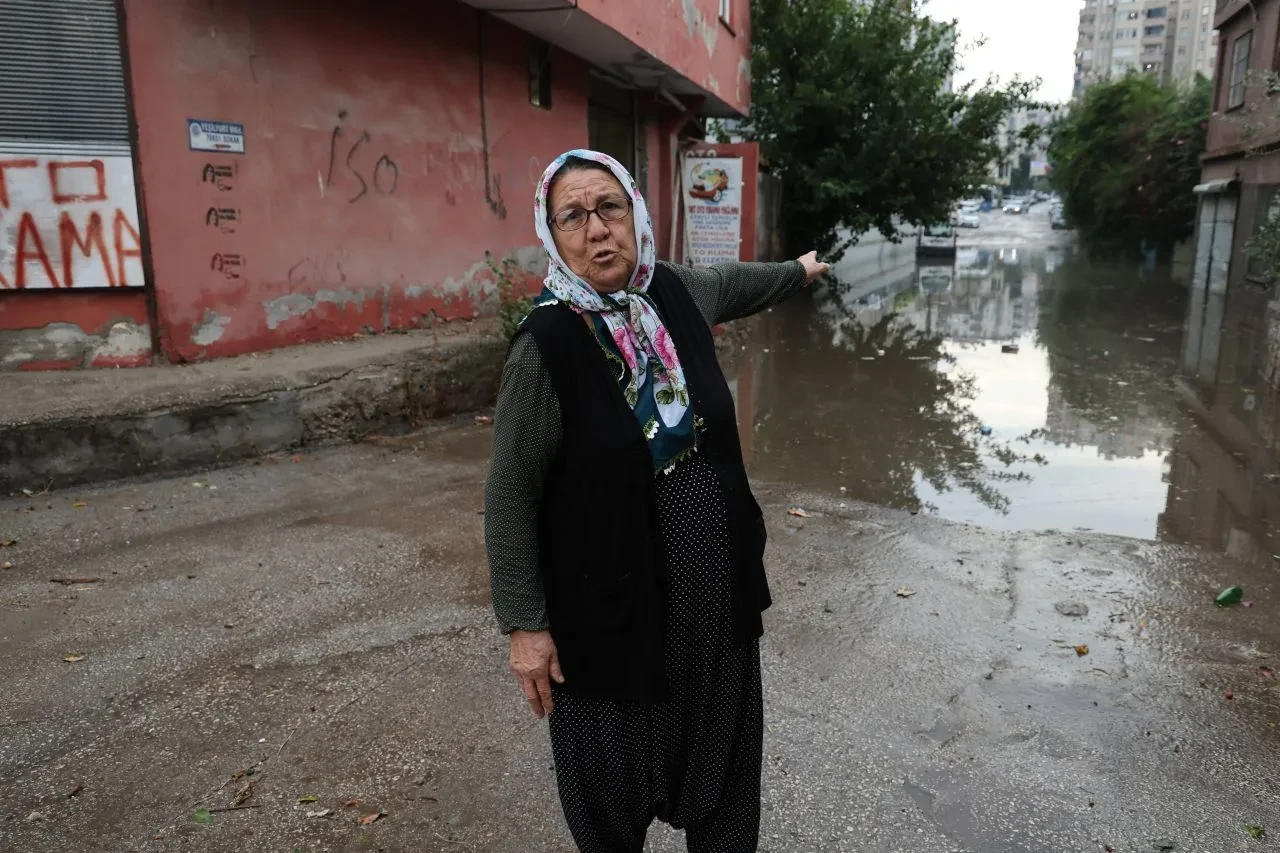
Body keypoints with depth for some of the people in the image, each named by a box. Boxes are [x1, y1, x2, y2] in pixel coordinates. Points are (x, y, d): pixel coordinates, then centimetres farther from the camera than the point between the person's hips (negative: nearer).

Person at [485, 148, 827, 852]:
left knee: (725, 755, 21)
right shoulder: (545, 345, -19)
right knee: (613, 780, 14)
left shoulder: (675, 291, -4)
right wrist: (524, 623, -13)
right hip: (610, 603, -5)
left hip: (716, 588, 5)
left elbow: (731, 283, 20)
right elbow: (510, 498, -14)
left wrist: (797, 271, 39)